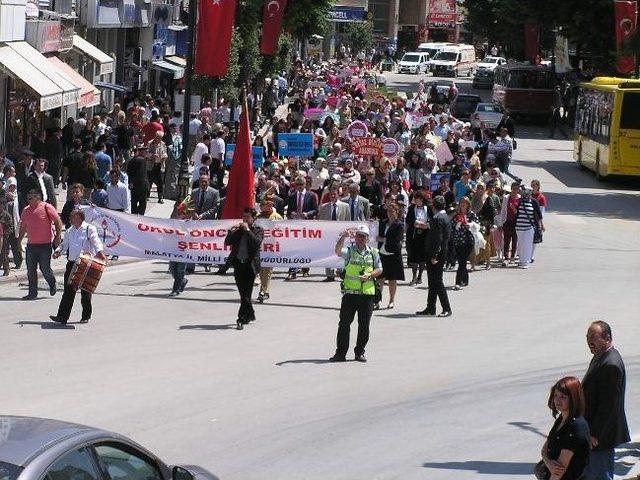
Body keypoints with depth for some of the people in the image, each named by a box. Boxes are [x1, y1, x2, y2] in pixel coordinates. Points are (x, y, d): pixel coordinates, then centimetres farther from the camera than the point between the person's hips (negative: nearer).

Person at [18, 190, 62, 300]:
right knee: (31, 270, 3)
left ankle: (53, 285, 25)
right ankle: (32, 293, 10)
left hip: (45, 244, -6)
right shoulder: (26, 210, 11)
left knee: (45, 268, -3)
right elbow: (23, 227, 21)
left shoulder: (47, 207, -6)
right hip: (31, 245, 6)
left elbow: (58, 222, -5)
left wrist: (57, 237, -12)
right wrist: (19, 241, 18)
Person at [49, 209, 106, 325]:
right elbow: (64, 244, 20)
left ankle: (86, 316, 19)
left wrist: (99, 252, -33)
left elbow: (95, 241, -15)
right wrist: (58, 251, -2)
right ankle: (62, 317, -5)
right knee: (68, 290, -2)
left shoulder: (89, 229, -3)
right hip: (72, 263, 4)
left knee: (85, 292, 5)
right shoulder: (69, 232, 15)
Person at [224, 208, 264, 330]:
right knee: (243, 292, 9)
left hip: (250, 264, -5)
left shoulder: (258, 230, 4)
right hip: (238, 263, 5)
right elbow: (227, 242, 9)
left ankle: (242, 319, -8)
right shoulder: (238, 230, 15)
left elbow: (257, 242, -14)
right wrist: (231, 232, -6)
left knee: (246, 293, -8)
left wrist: (248, 230, -14)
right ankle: (250, 314, 25)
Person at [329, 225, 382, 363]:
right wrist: (343, 237, -34)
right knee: (344, 323, -1)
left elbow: (379, 270, 9)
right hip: (350, 293, -2)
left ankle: (360, 352, 16)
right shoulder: (350, 251, 2)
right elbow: (338, 251, -19)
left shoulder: (373, 253, 10)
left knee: (364, 325, 5)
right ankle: (340, 353, 5)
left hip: (367, 294, 2)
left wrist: (369, 275, -10)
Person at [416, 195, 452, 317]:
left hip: (436, 254, -10)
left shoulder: (437, 219, -16)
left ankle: (447, 309, -7)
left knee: (437, 281, -7)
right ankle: (430, 308, 18)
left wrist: (434, 256, -19)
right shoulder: (446, 217, 13)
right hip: (442, 253, 10)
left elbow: (438, 238, -21)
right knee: (433, 281, 14)